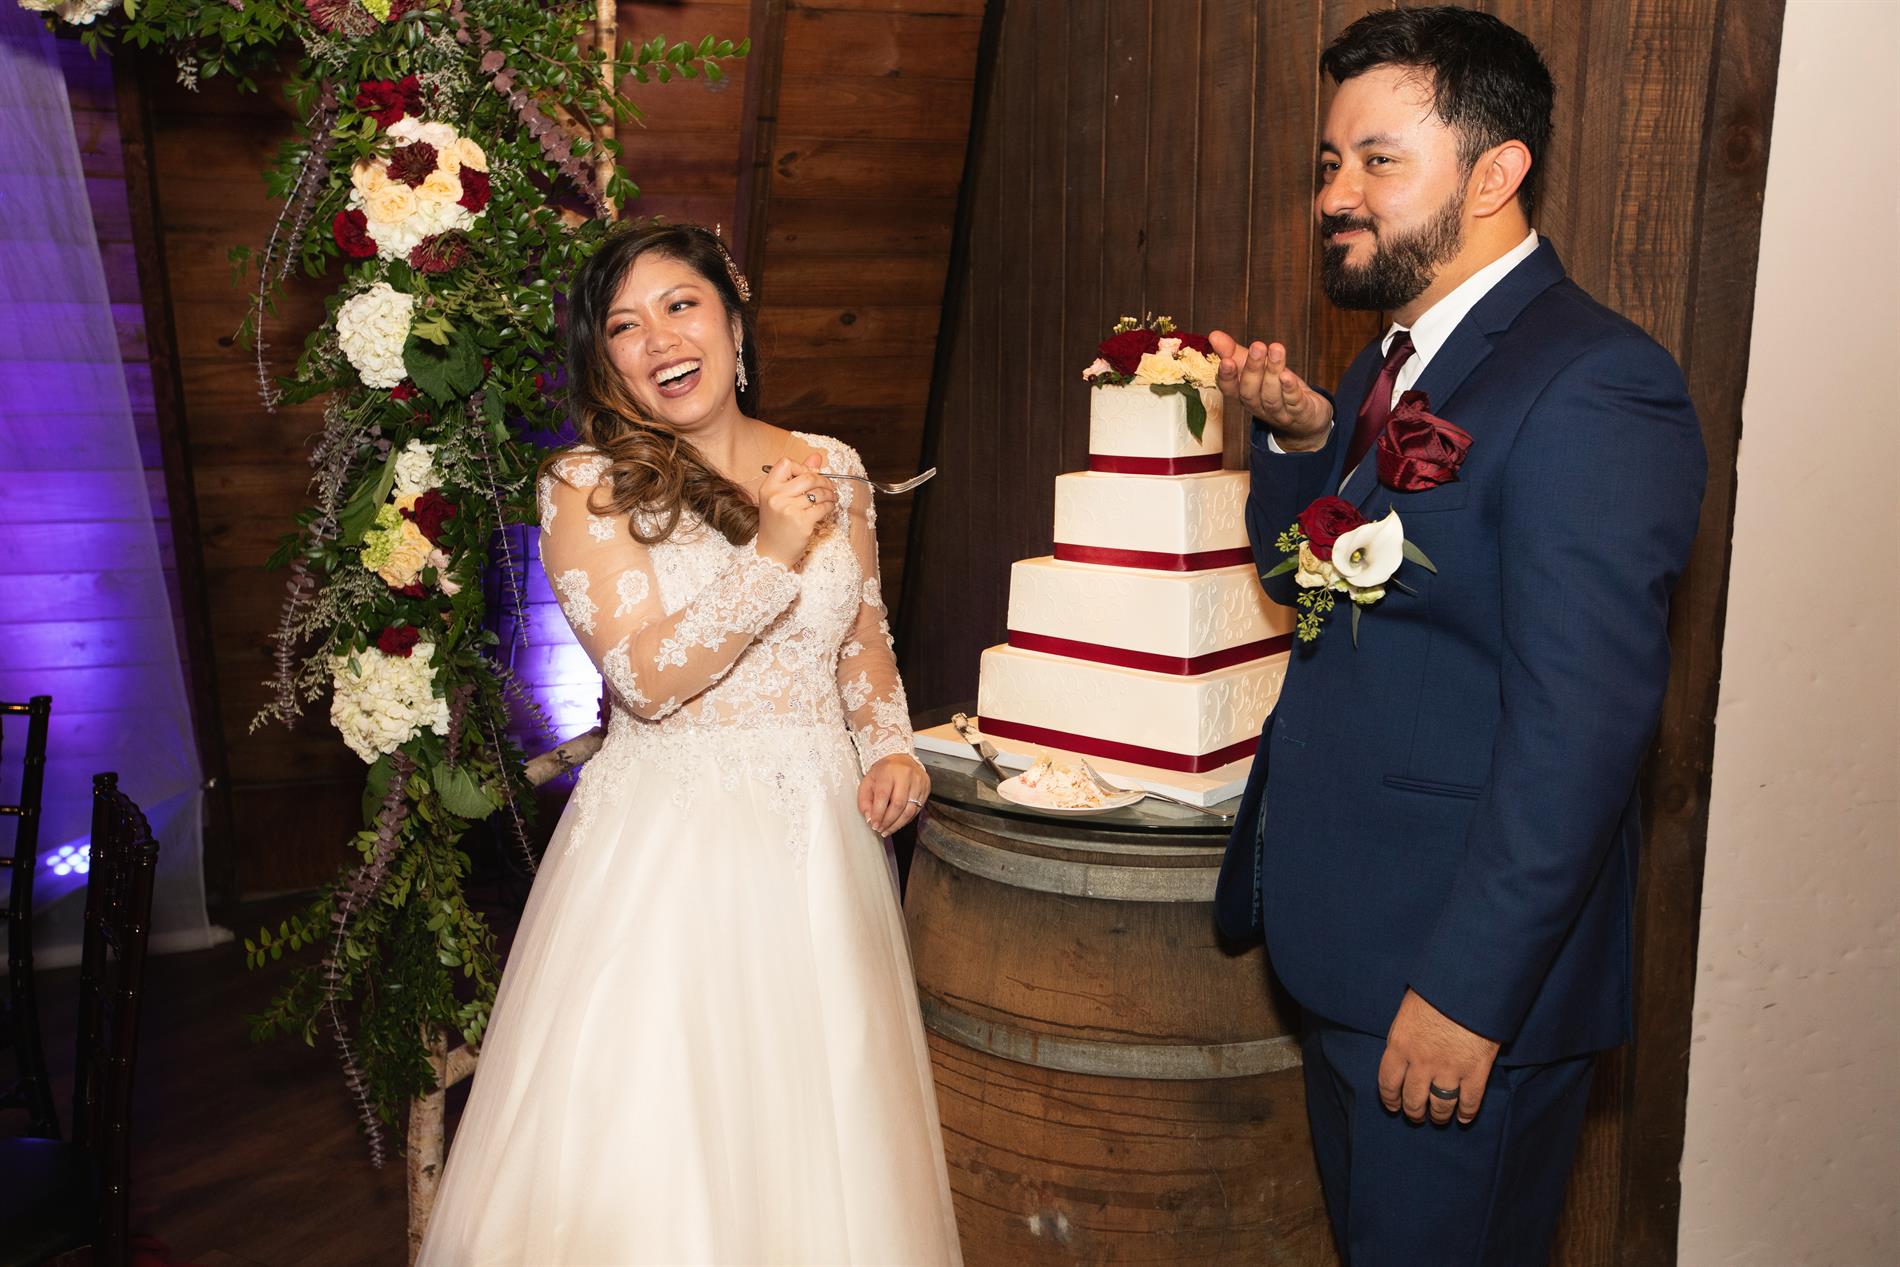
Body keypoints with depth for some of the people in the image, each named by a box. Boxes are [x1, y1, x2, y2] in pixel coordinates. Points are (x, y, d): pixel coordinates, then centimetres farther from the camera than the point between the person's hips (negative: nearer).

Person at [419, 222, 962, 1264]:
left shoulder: (832, 470, 5)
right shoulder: (586, 487, -7)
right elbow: (646, 678, -15)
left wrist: (890, 745, 2)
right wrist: (772, 556, -22)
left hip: (820, 828, 4)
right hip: (669, 837, -3)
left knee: (820, 1123, 15)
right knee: (648, 1143, 5)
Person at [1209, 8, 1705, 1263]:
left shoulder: (1594, 387, -20)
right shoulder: (1401, 359, 9)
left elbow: (1579, 727, -25)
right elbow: (1299, 573, 14)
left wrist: (1466, 993, -23)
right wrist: (1300, 438, -4)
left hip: (1466, 973, -8)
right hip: (1345, 944, 9)